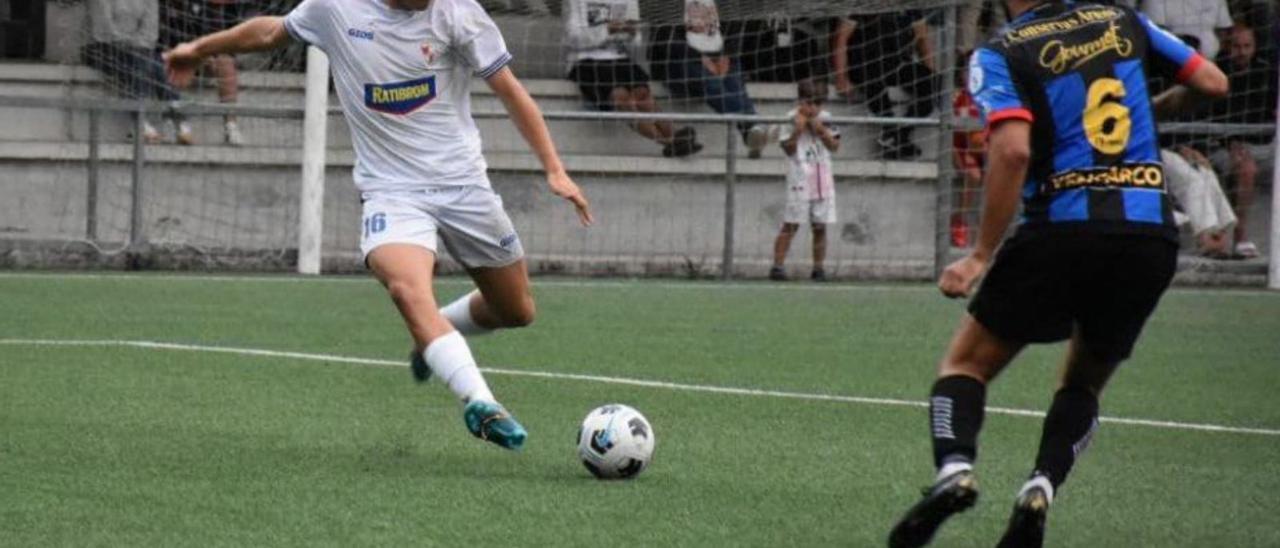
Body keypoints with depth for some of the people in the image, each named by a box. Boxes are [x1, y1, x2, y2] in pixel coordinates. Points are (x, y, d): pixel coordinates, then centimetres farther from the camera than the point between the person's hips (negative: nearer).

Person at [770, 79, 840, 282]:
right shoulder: (791, 119, -3)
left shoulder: (826, 119, 6)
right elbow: (788, 149, -6)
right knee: (790, 225, -6)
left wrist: (821, 130, -11)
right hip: (799, 179, -3)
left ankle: (818, 268, 10)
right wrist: (798, 131, -19)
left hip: (823, 179, 3)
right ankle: (777, 265, -5)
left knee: (820, 227, 5)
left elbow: (835, 146, 3)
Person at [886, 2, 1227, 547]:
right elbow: (1212, 81, 16)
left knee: (966, 362, 11)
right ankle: (1041, 486, -5)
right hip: (1151, 234, 3)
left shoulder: (998, 54, 3)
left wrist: (981, 255, -10)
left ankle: (954, 467, -17)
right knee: (1084, 383, 22)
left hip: (1063, 229, -3)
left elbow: (1013, 149, -13)